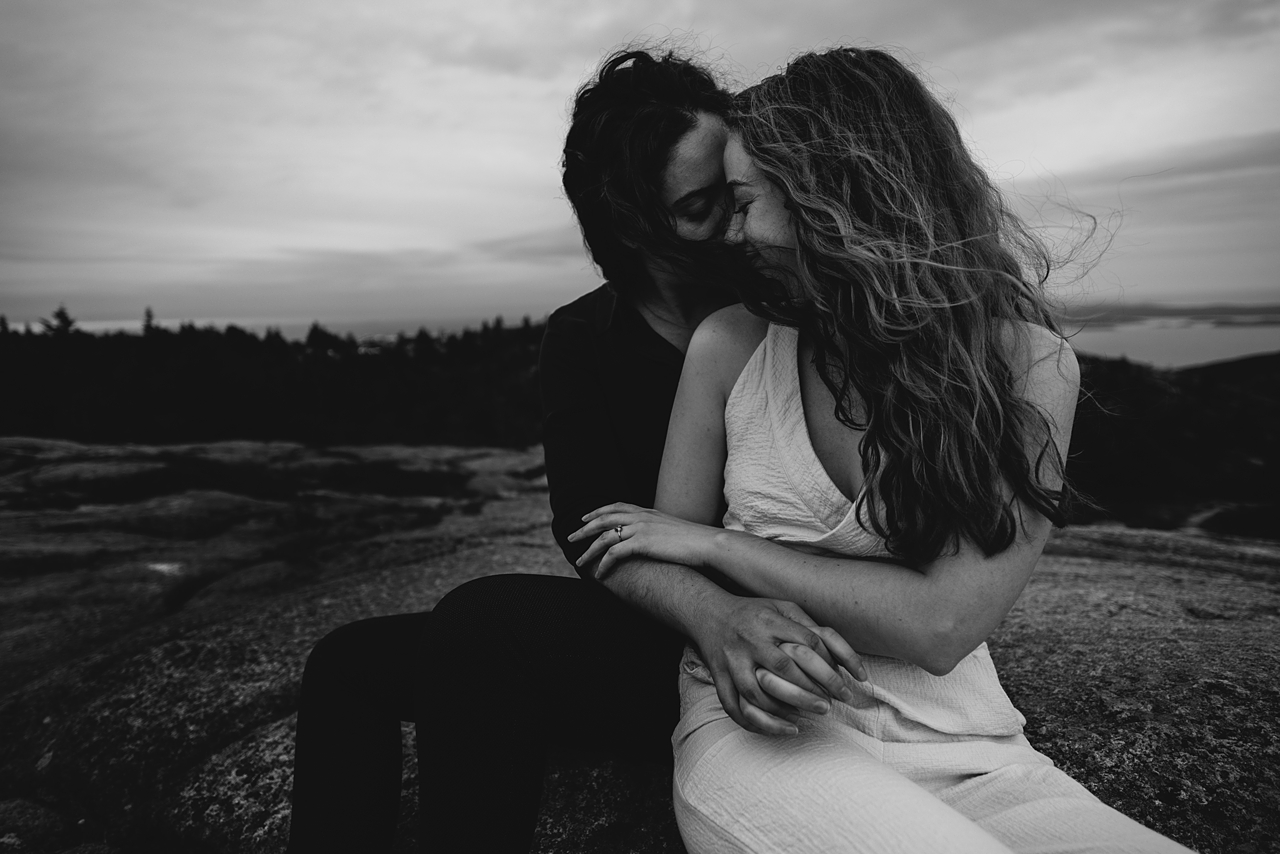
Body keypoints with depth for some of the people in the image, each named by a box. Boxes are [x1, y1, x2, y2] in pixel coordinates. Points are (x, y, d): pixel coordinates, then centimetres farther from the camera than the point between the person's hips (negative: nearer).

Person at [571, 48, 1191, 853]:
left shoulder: (1027, 363, -6)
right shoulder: (730, 346, -2)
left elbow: (943, 623, -15)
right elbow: (661, 562, 4)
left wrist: (713, 544, -11)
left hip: (969, 753, 2)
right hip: (766, 728, -1)